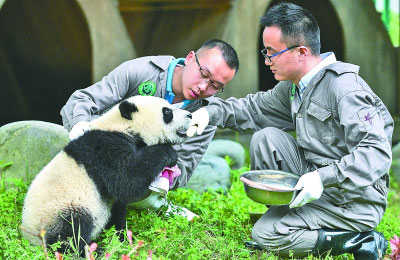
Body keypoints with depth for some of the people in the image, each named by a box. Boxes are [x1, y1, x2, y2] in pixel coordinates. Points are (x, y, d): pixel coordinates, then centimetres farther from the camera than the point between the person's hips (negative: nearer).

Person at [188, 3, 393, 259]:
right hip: (317, 182, 9)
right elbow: (254, 108, 19)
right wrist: (211, 112, 2)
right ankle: (279, 214, 5)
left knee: (264, 237, -15)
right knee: (266, 137, -1)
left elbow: (378, 152, -29)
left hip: (354, 203, -9)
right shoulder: (294, 87, 7)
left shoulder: (345, 89, -23)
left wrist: (323, 178, -36)